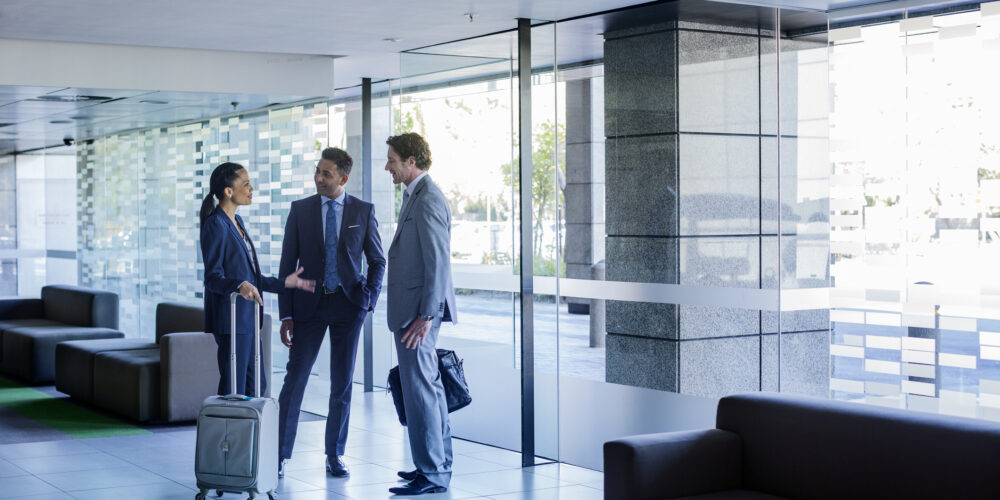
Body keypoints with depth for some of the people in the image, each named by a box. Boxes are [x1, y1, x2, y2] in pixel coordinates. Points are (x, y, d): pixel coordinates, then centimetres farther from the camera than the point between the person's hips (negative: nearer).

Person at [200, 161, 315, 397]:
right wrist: (240, 285, -36)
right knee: (233, 390, -7)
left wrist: (285, 283, 19)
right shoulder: (215, 225, -13)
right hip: (230, 318, -10)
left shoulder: (236, 222, 16)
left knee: (256, 386, 14)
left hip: (246, 318, 10)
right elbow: (212, 277, -19)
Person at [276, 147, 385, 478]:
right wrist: (285, 315, -3)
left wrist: (368, 300, -5)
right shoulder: (300, 210, 2)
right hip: (309, 304, 0)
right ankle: (280, 456, 5)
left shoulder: (363, 211, 2)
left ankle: (335, 456, 16)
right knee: (294, 380, -1)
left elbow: (377, 261, 9)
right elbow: (288, 264, 2)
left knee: (342, 384, 6)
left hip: (348, 304, 0)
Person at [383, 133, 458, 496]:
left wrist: (426, 316, -21)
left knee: (419, 388, -6)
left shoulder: (427, 201, -17)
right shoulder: (416, 196, 15)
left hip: (418, 312, -11)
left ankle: (432, 474, 0)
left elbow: (438, 263, -21)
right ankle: (439, 463, 24)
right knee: (428, 387, 15)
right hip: (413, 309, 11)